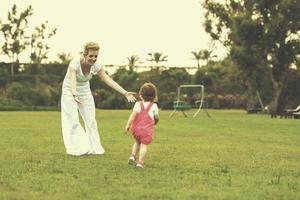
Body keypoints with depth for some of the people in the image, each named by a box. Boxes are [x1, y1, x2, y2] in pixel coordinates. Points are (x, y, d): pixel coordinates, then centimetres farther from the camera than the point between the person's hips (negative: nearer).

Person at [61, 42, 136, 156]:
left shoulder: (95, 65, -17)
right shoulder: (75, 63, -31)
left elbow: (108, 80, -17)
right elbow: (73, 80, -46)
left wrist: (125, 93, -25)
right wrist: (74, 95, -66)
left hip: (85, 92, 5)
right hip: (70, 92, -5)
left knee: (91, 120, 2)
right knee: (73, 121, -10)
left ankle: (94, 148, 9)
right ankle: (75, 149, -5)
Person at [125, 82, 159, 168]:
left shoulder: (138, 104, -1)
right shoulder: (154, 106, 0)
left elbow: (133, 115, -10)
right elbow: (156, 117, 10)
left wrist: (128, 125, -8)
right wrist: (155, 122, 34)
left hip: (136, 128, 2)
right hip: (147, 129, -2)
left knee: (137, 142, 25)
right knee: (144, 145, -2)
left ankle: (133, 156, 13)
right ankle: (140, 162, -10)